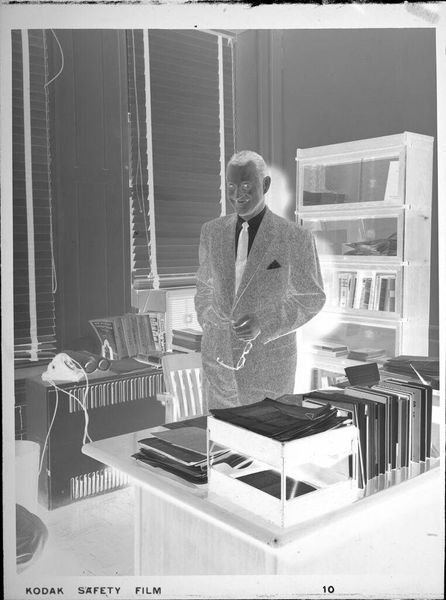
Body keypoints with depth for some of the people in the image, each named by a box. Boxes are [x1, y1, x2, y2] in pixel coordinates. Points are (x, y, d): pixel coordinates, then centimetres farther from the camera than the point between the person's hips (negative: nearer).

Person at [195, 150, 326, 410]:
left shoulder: (296, 238, -12)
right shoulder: (212, 231, 1)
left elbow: (311, 299, -4)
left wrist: (263, 324, -18)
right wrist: (207, 327, 9)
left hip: (269, 363, -3)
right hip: (219, 358, 4)